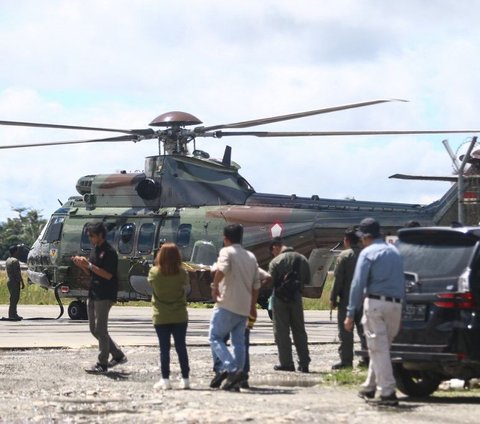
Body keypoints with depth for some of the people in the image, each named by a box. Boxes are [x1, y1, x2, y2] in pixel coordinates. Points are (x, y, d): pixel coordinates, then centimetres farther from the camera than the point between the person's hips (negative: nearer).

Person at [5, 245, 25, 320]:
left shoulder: (8, 260, 15)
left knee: (14, 298, 15)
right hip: (15, 282, -10)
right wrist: (22, 282, -16)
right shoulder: (15, 260, -16)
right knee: (14, 298, -7)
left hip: (9, 281, 10)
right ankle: (13, 315, -7)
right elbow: (17, 273, -20)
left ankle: (13, 314, 19)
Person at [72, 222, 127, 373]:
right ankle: (118, 356, 20)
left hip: (105, 296, -9)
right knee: (94, 329, 11)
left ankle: (102, 364, -3)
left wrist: (89, 265, -22)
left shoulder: (109, 252, -13)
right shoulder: (94, 250, 14)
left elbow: (108, 275, -20)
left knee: (100, 329, -8)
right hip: (93, 294, 10)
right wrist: (81, 264, 2)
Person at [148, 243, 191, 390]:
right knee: (181, 347, 9)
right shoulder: (182, 273, -10)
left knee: (164, 349, 4)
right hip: (180, 317, 1)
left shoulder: (154, 272, -11)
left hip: (161, 317, -1)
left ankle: (165, 380, 1)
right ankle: (185, 379, 10)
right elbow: (187, 287, 6)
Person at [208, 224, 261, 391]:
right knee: (238, 342, 9)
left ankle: (232, 369, -19)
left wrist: (215, 286, -16)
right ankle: (235, 381, 4)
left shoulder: (226, 252, -4)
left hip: (227, 304, -7)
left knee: (215, 338, -1)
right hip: (245, 307, 7)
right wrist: (253, 306, 25)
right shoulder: (251, 256, 17)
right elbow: (256, 284, 19)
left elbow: (222, 269, -25)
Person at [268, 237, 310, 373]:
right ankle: (304, 363, 10)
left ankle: (286, 363, 2)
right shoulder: (301, 259, 3)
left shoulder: (276, 261, -13)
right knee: (299, 331, 12)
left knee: (281, 331, 4)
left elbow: (270, 281, -13)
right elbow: (307, 280, 8)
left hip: (280, 299, -4)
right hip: (296, 298, 4)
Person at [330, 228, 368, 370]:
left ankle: (346, 360, -4)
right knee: (363, 329, 13)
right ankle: (367, 357, 13)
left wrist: (333, 298, -7)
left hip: (347, 299, -6)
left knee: (345, 331, -2)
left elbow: (338, 279, -12)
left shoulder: (344, 256, -10)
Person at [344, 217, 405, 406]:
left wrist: (351, 314, -9)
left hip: (375, 303, -6)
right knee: (381, 347, 17)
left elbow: (358, 284, -9)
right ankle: (369, 387, 27)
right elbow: (401, 281, 17)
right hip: (396, 304, 6)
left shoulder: (368, 253, -4)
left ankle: (388, 392, -12)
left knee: (378, 349, -5)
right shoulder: (395, 251, 17)